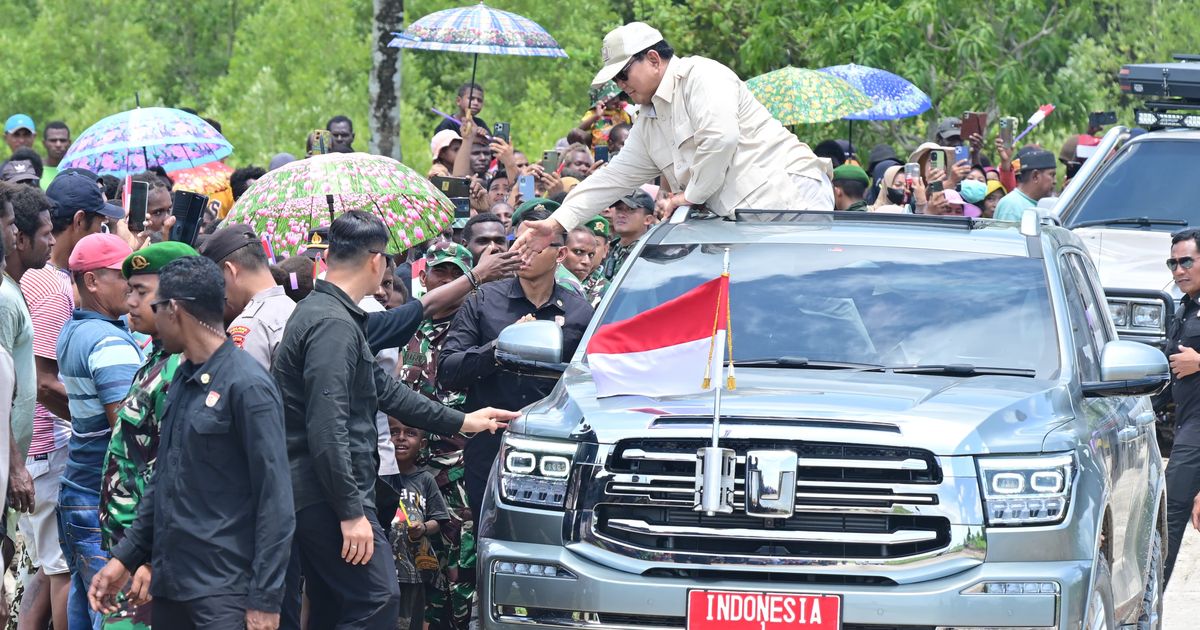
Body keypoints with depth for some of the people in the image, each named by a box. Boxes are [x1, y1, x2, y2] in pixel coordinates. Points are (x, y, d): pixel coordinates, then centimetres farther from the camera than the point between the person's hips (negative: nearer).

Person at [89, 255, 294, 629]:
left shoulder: (247, 385, -12)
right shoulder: (182, 381, 13)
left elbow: (275, 500, -14)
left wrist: (265, 599, -17)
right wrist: (125, 558, 15)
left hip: (224, 592, -8)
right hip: (170, 584, 8)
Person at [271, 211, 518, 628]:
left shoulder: (320, 312, 17)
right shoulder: (333, 326, -17)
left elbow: (381, 388, 27)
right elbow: (327, 429, -23)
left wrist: (460, 422, 31)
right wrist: (351, 512, -23)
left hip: (313, 497, 11)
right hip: (328, 497, -11)